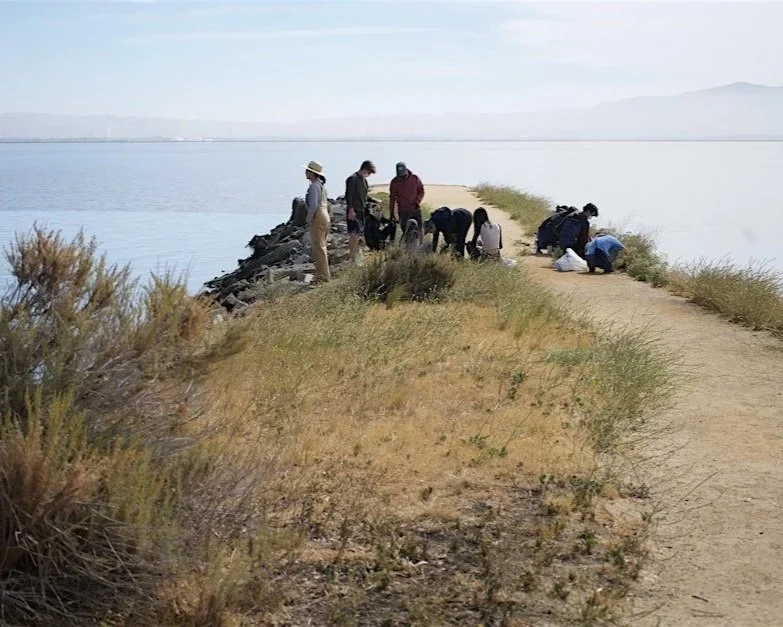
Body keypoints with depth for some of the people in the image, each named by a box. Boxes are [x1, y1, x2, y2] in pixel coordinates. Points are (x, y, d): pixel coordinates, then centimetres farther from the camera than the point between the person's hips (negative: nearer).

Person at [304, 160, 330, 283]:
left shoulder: (314, 186, -15)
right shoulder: (321, 185, 15)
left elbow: (313, 205, -23)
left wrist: (309, 220, -14)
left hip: (318, 217, -10)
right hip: (325, 216, 10)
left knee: (318, 248, -6)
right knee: (321, 247, 15)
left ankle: (322, 277, -4)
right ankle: (323, 275, 21)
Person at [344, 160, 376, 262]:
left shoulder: (364, 179, 16)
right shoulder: (352, 179, -11)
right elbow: (348, 195, -16)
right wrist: (351, 210, -21)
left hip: (361, 210, 9)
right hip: (354, 211, -9)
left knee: (358, 234, 12)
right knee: (354, 234, -11)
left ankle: (354, 255, 20)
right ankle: (352, 258, -11)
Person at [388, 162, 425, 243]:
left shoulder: (415, 178, 0)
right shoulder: (395, 182, 0)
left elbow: (421, 191, 7)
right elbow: (392, 198, 6)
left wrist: (417, 201, -11)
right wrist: (391, 213, 6)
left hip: (416, 209, 1)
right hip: (403, 211, -1)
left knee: (418, 232, 5)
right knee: (405, 232, -6)